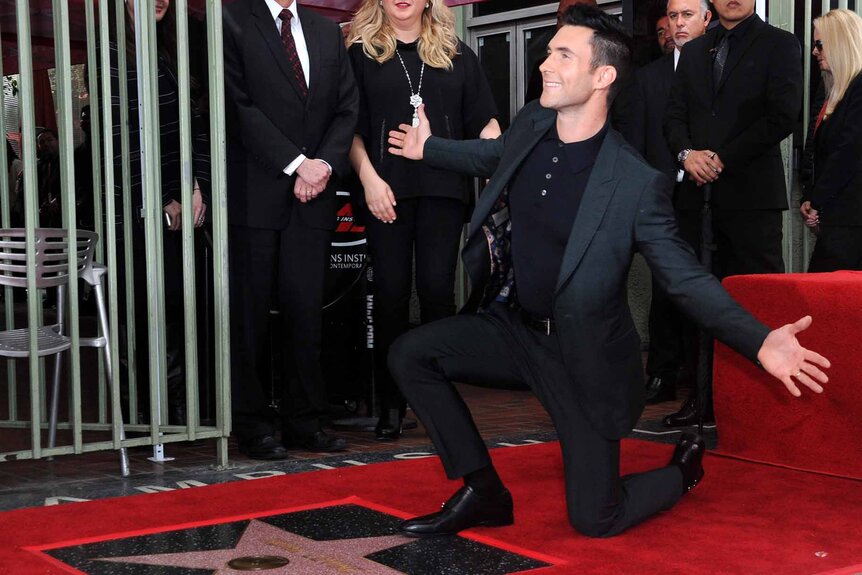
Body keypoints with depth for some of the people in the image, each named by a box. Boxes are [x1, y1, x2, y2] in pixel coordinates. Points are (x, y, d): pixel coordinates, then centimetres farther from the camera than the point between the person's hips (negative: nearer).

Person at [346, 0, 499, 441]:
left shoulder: (457, 54, 14)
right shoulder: (361, 53, 9)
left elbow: (483, 121, 10)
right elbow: (351, 126, 4)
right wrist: (368, 177, -9)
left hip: (443, 185, 1)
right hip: (386, 187, -1)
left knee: (437, 289, -3)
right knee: (390, 291, 0)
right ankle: (391, 406, 8)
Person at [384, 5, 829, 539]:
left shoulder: (637, 184, -24)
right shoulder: (530, 124, -6)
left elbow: (686, 276, -18)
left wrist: (761, 342, -31)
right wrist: (429, 147, 31)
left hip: (584, 355, -6)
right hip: (512, 327, 6)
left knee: (595, 520, -4)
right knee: (410, 353, -10)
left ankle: (684, 469, 31)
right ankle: (483, 492, 5)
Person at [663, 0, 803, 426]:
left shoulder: (779, 44, 3)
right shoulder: (694, 51, 19)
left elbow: (783, 115, -8)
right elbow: (675, 115, 16)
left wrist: (725, 158, -11)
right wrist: (686, 153, -5)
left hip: (752, 194, -5)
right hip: (700, 195, 5)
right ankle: (706, 398, 13)